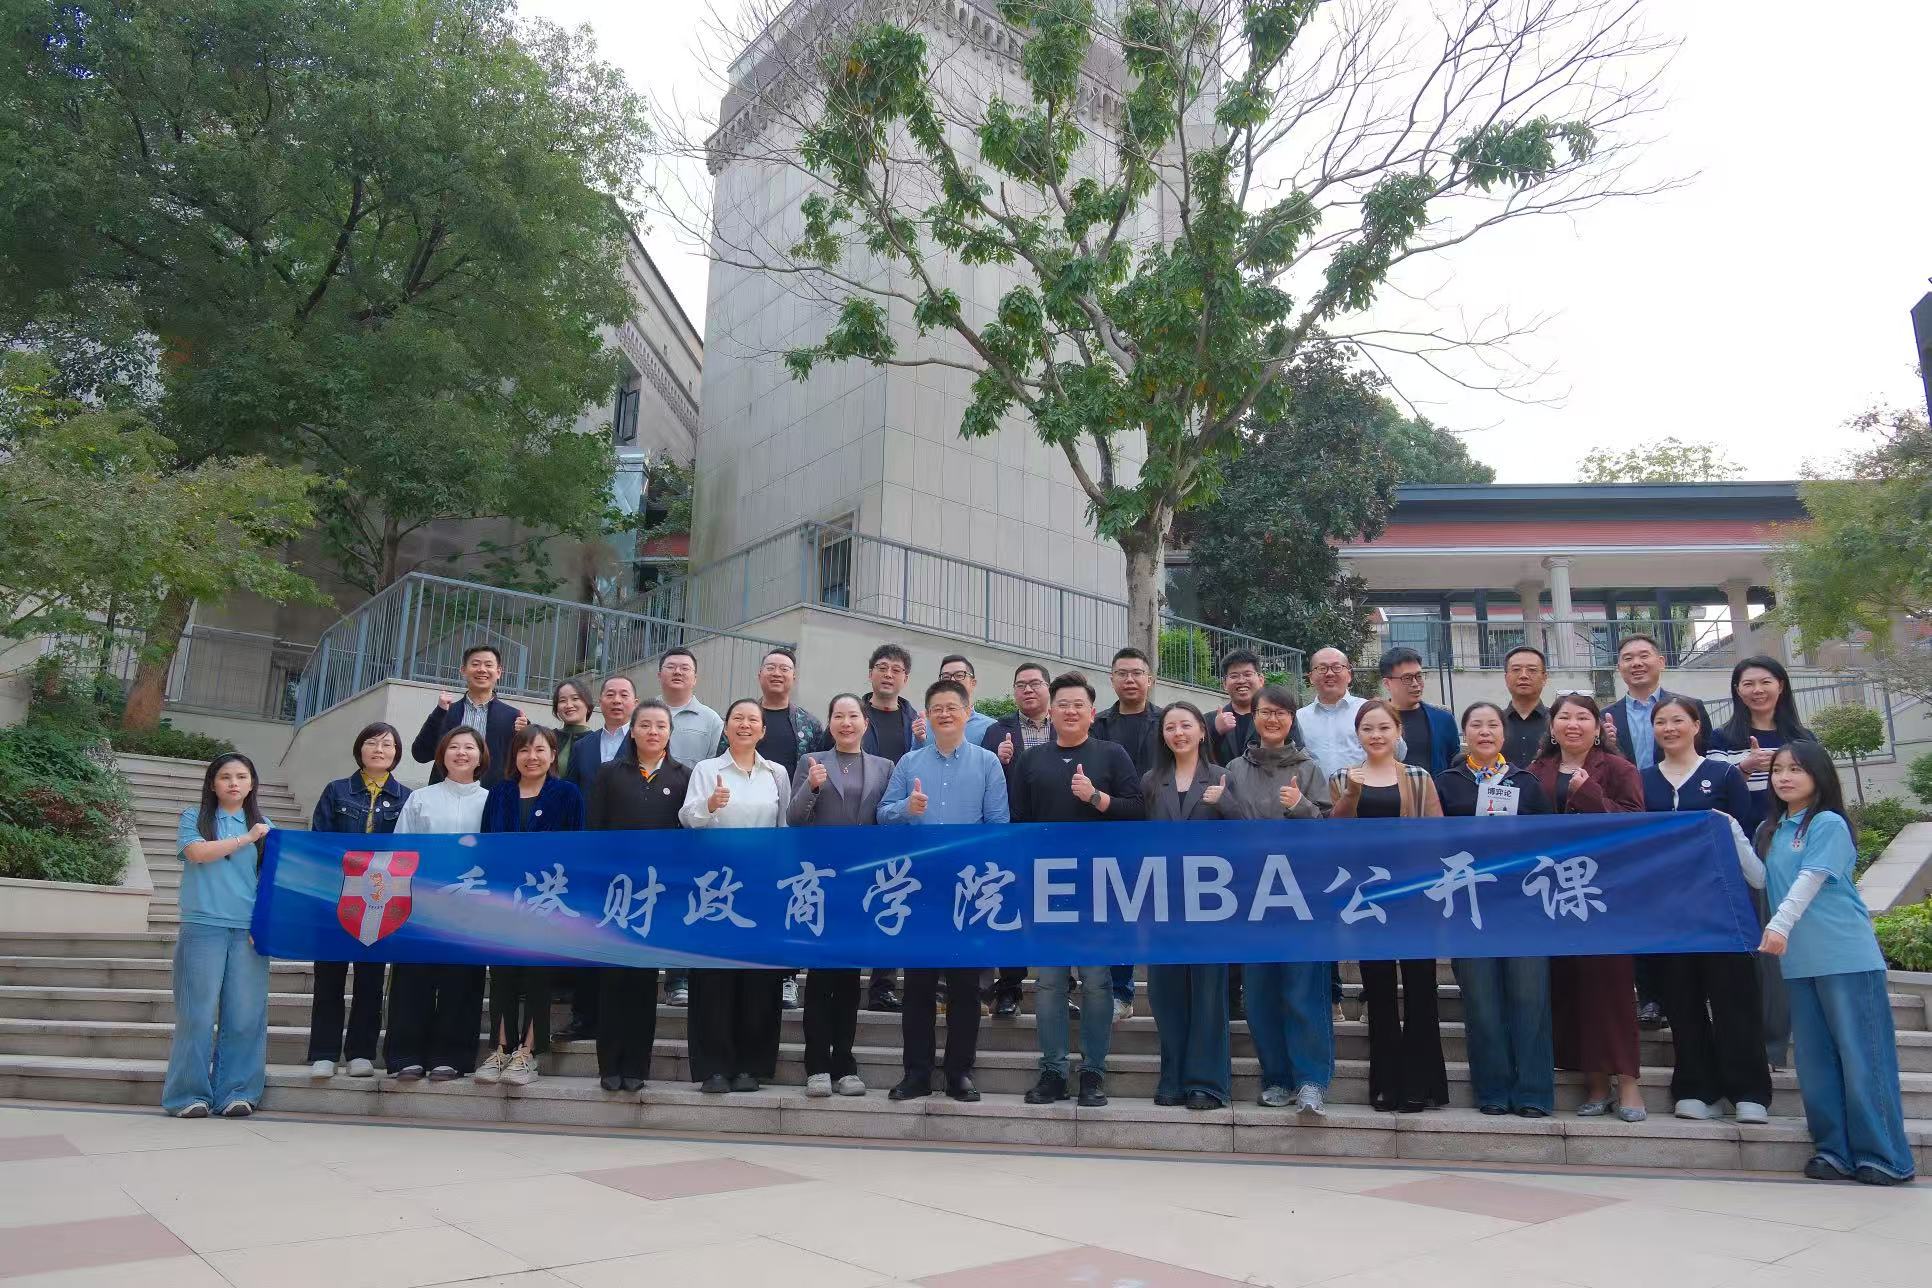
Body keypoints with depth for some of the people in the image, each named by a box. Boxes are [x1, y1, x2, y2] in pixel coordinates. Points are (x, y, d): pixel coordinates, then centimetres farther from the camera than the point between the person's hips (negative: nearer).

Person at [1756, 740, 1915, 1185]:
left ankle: (1882, 1156, 7)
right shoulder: (1769, 830, 14)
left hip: (1846, 956, -6)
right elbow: (1760, 879, 11)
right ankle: (1834, 1149, 16)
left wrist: (1779, 925, -25)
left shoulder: (1829, 824, -6)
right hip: (1799, 960, 6)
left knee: (1861, 1057, -2)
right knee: (1814, 1060, 8)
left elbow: (1810, 878, -17)